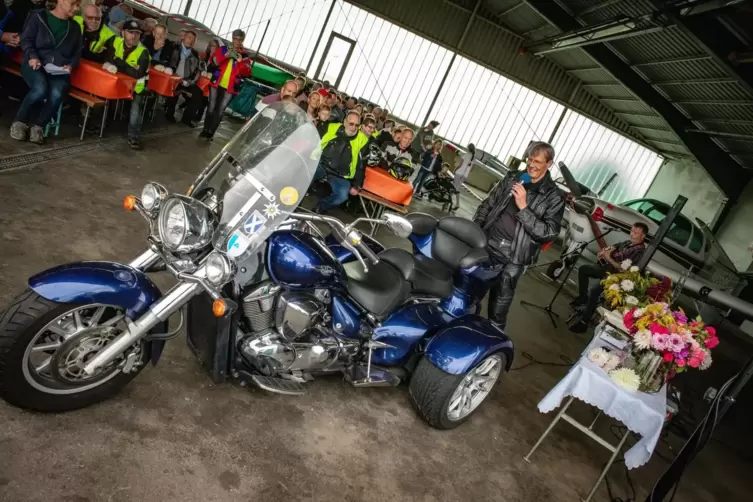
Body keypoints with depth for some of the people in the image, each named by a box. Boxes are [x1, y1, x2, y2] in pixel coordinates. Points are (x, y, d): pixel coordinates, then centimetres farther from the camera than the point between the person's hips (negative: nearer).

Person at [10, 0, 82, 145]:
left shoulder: (75, 27, 19)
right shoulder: (38, 16, 7)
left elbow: (77, 53, 19)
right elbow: (26, 39, 3)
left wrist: (71, 65, -2)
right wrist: (32, 56, -16)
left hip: (59, 70, 2)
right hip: (35, 64, -2)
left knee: (57, 94, -33)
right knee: (40, 88, -35)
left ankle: (38, 126, -12)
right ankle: (19, 122, -11)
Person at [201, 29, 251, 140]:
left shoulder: (244, 56, 4)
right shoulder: (223, 49, 7)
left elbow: (247, 73, -3)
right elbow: (213, 61, -4)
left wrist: (240, 61, -18)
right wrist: (226, 55, -17)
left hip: (230, 88, -1)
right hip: (216, 84, 1)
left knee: (220, 110, -2)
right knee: (211, 107, 6)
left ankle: (211, 132, 4)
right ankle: (205, 130, 15)